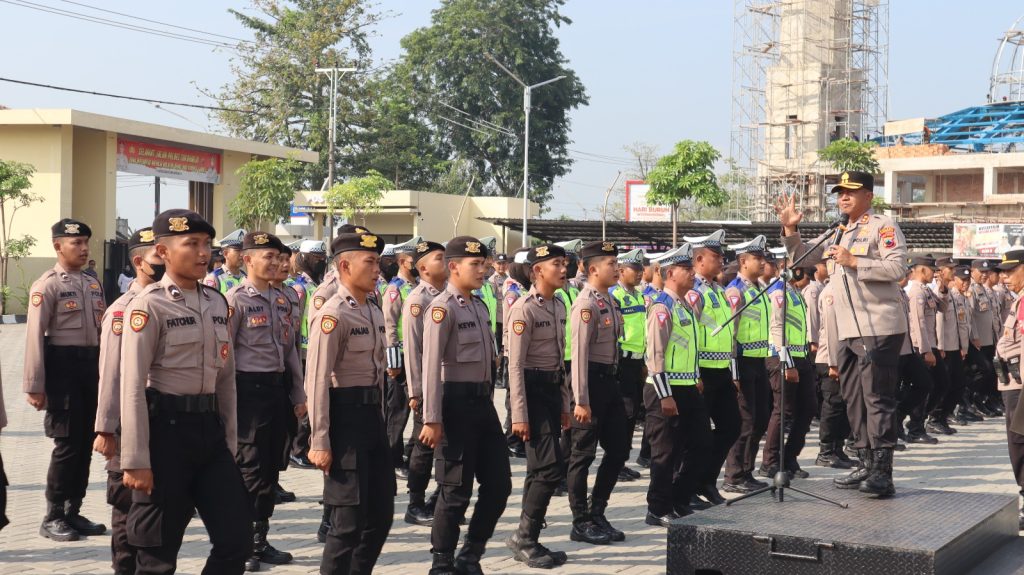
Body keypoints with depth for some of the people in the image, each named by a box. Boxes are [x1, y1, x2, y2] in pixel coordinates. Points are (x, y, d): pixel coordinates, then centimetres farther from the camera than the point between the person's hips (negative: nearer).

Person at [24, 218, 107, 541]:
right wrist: (34, 386, -16)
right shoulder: (47, 285, -9)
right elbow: (35, 337, -13)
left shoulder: (93, 284, 13)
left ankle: (73, 512, 20)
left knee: (86, 442, 10)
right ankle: (53, 517, 7)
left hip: (91, 366, 7)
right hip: (63, 367, -7)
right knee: (67, 444, -4)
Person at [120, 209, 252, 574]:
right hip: (166, 428, -6)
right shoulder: (149, 305, -10)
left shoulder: (217, 302, 10)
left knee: (237, 537, 5)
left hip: (210, 426, 6)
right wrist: (135, 461, -16)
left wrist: (230, 443, 14)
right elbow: (132, 386, -14)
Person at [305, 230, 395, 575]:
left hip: (372, 415, 9)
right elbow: (317, 381, -19)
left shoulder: (374, 312, 11)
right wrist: (320, 442, -20)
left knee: (381, 512, 14)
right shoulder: (333, 314, -15)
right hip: (345, 417, -9)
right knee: (349, 519, -1)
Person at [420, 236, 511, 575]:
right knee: (457, 489, 0)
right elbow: (431, 366, -18)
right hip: (456, 403, -8)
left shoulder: (480, 306, 13)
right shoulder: (443, 308, -13)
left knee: (499, 483, 9)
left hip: (483, 401, 8)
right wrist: (432, 420, -21)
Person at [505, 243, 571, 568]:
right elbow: (515, 365, -17)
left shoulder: (558, 307, 11)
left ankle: (527, 541, 20)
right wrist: (519, 415, -20)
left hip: (552, 388, 9)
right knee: (551, 466, -12)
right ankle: (524, 538, 0)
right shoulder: (524, 309, -15)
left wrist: (564, 403, 18)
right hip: (533, 389, -9)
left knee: (540, 468, 12)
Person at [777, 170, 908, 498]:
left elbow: (897, 268, -18)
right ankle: (868, 466, 22)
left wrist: (854, 262, -20)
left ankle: (882, 473, -11)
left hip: (879, 329, -9)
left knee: (878, 398, -11)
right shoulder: (838, 234, 20)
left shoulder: (883, 227, -5)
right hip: (848, 332, 9)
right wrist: (790, 229, 9)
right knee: (854, 400, 13)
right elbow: (803, 257, 25)